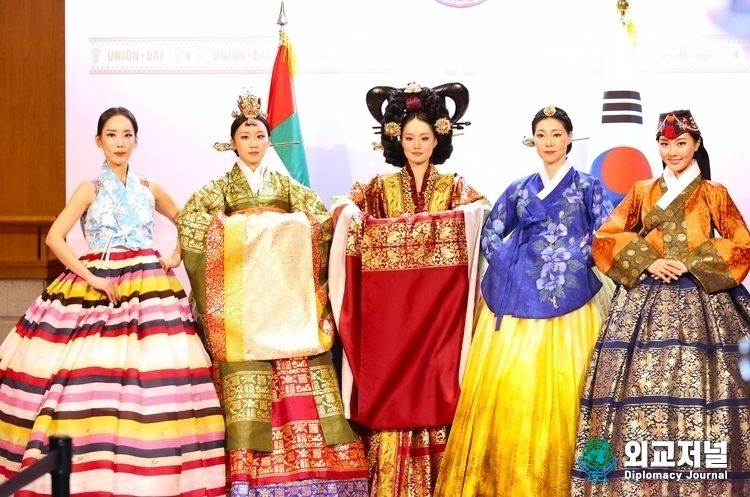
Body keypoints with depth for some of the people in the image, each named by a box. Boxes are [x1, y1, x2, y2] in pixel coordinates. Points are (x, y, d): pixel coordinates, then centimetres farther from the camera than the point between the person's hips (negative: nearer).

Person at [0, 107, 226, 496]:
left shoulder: (150, 189, 12)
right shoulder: (90, 189, 3)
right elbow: (55, 237, -6)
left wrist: (176, 258, 7)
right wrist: (91, 278, -13)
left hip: (147, 287, 2)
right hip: (95, 287, -2)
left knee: (151, 374, -8)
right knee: (92, 375, -10)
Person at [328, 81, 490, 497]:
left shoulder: (455, 188, 11)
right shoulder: (379, 188, 12)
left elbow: (482, 214, -2)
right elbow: (346, 211, 3)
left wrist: (473, 212, -22)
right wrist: (349, 211, -17)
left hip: (440, 306, 0)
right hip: (390, 309, 1)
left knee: (437, 385, -3)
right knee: (389, 389, -3)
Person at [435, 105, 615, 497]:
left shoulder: (587, 187, 6)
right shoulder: (519, 189, 14)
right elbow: (490, 235, 15)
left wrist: (576, 261, -7)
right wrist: (509, 264, 1)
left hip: (567, 299, -3)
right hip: (519, 299, 3)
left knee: (558, 389, -4)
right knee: (508, 386, 0)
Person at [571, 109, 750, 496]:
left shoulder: (714, 194, 9)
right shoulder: (642, 192, 13)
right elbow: (605, 237, 8)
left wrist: (694, 263, -9)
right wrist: (646, 261, -7)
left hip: (699, 303, -1)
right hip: (646, 301, 2)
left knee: (698, 387, -10)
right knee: (641, 387, -6)